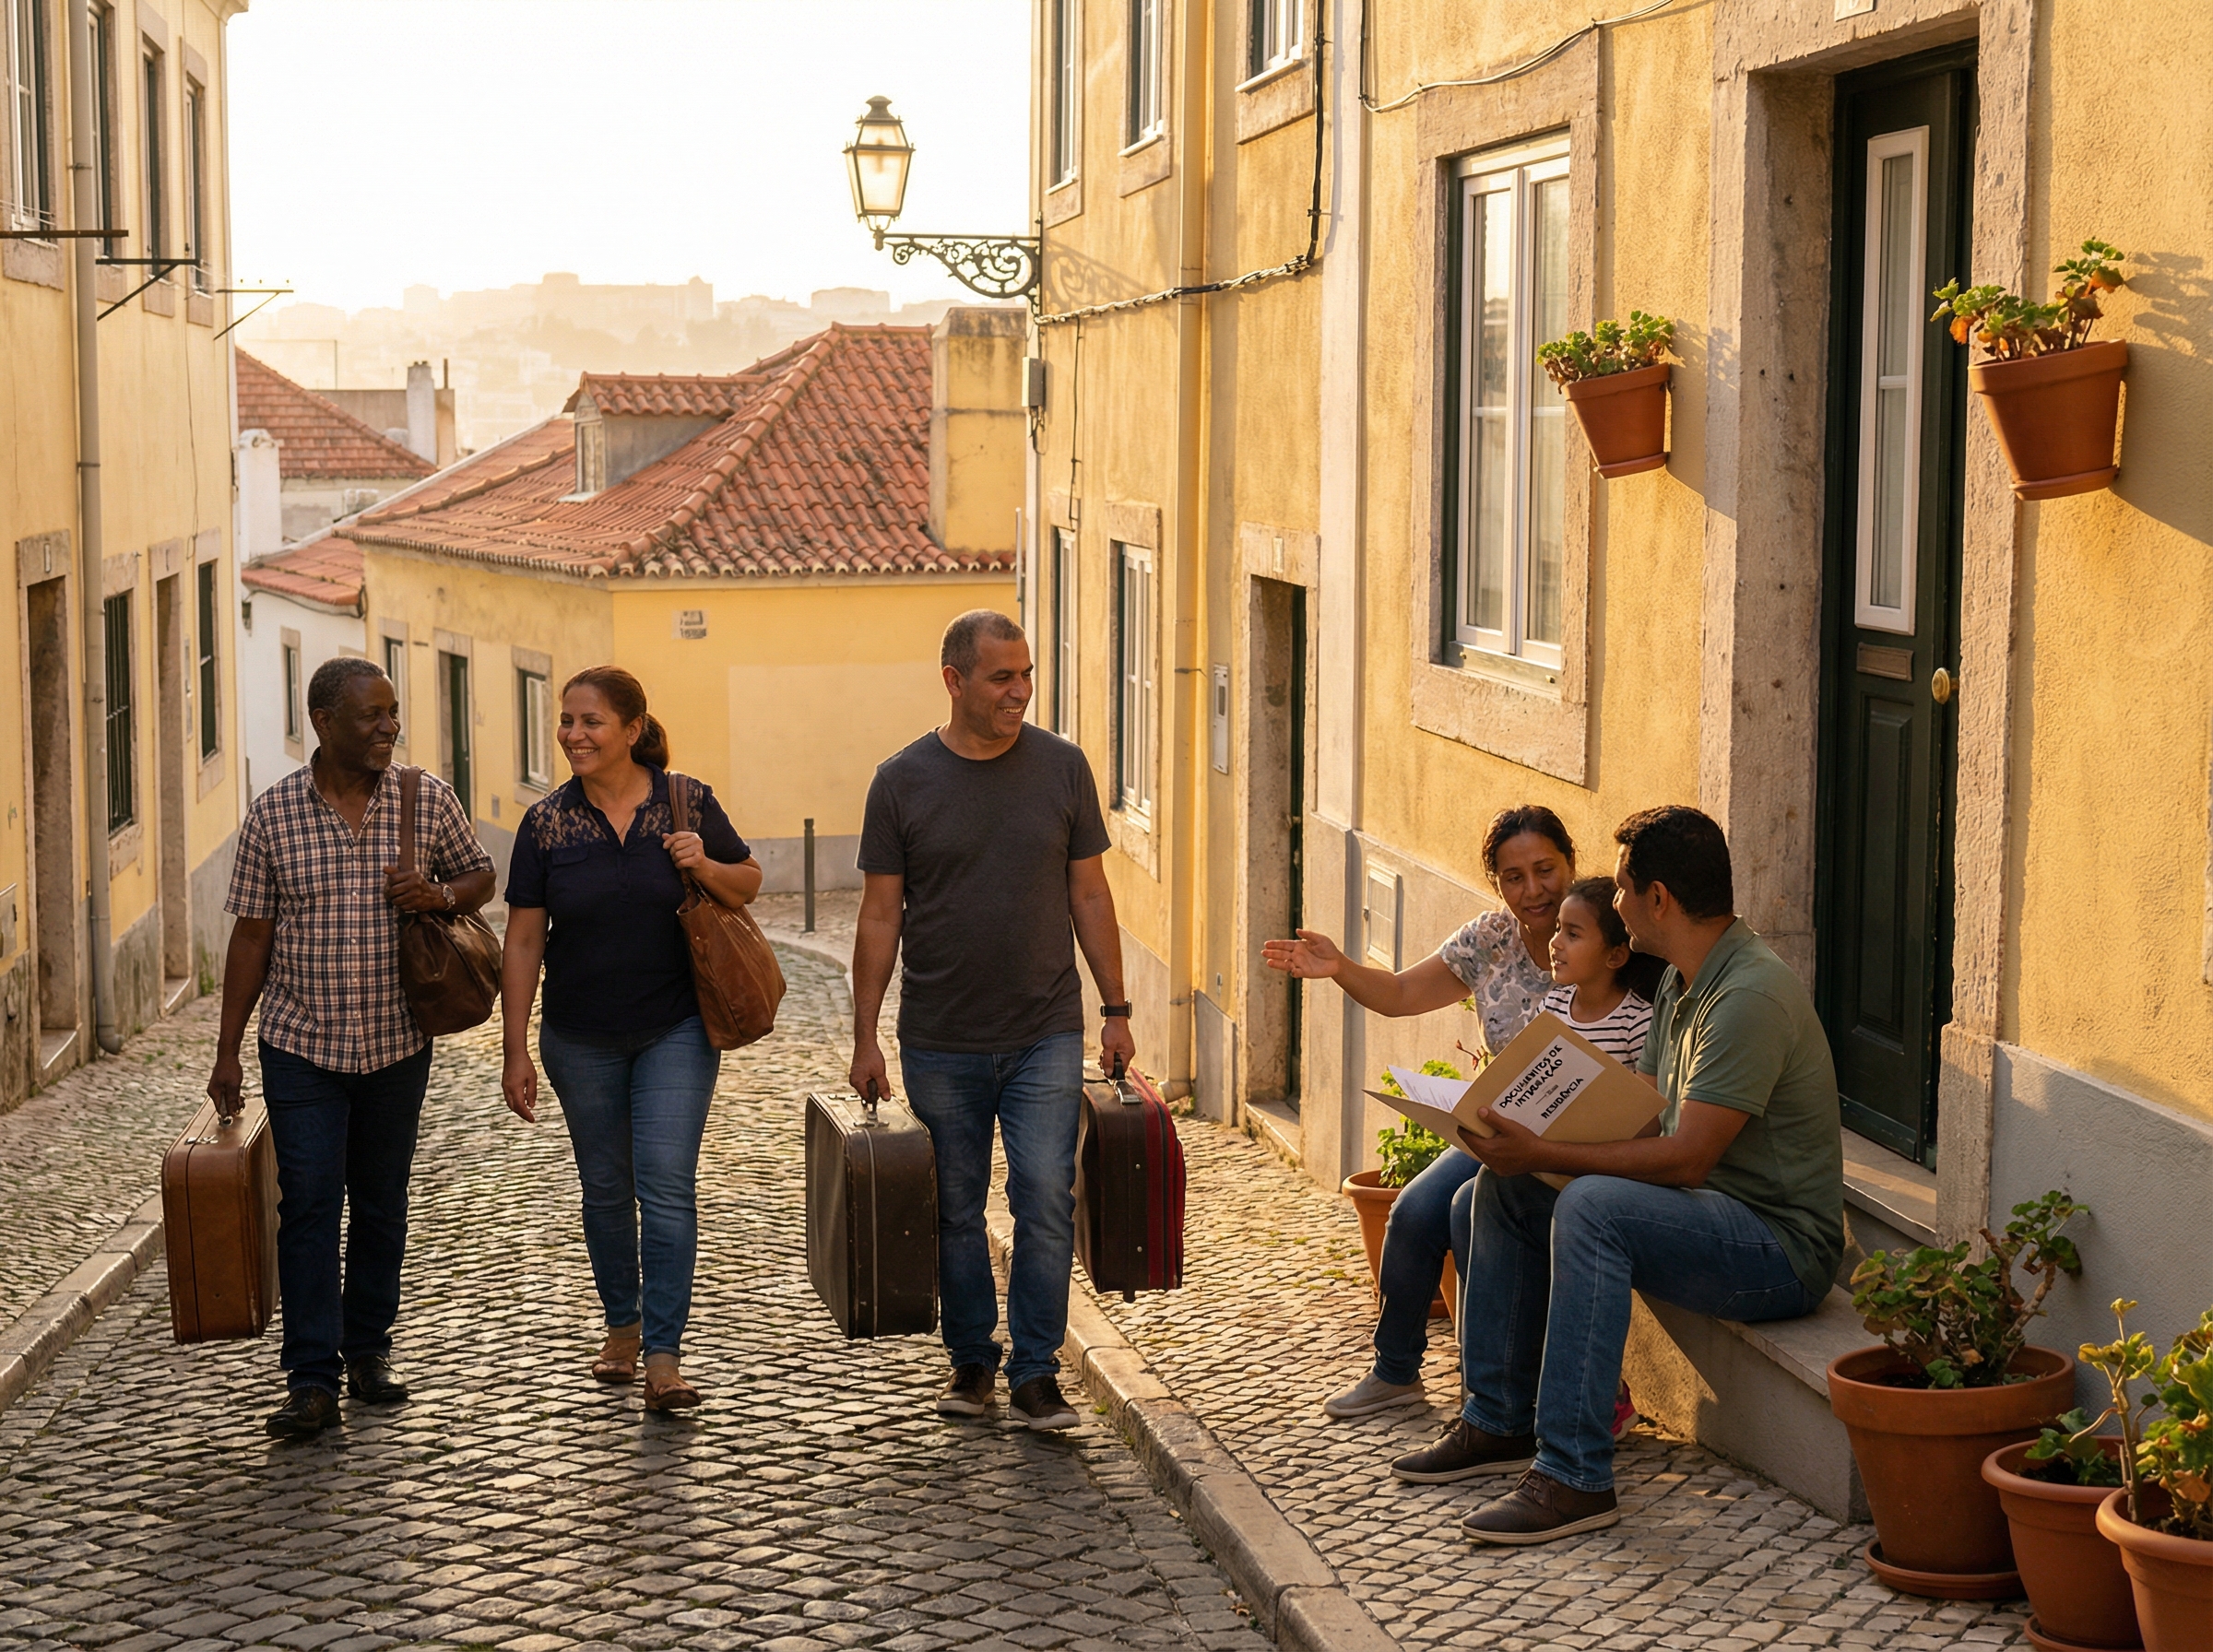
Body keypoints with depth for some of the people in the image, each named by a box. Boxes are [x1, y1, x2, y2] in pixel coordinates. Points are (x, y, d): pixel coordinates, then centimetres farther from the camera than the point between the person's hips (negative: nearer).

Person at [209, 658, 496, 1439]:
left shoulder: (428, 799, -2)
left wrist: (441, 895, -14)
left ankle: (368, 1349, 27)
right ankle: (312, 1381, -3)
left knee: (381, 1203, 11)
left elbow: (480, 876, 11)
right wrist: (227, 1051, 1)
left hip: (396, 1044, 2)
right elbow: (251, 934, 1)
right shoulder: (274, 813, -4)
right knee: (309, 1205, -6)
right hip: (300, 1045, -2)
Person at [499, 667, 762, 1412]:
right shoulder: (546, 822, -4)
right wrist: (516, 1050, -4)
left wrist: (704, 867, -17)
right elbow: (523, 941, -1)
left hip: (675, 1029, -2)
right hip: (582, 1039, 2)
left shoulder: (687, 803, -6)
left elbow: (749, 884, 6)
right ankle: (621, 1327, 32)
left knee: (666, 1184, -10)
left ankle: (664, 1356, -8)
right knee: (606, 1187, 13)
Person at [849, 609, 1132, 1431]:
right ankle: (971, 1360, 25)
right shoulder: (903, 781, -2)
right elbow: (880, 917, 1)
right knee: (956, 1211, 10)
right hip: (941, 1045, 0)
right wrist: (865, 1037, -1)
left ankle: (1035, 1372, 3)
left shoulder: (1062, 767, 2)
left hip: (1046, 1035, 0)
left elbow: (1090, 896, 7)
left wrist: (1115, 1009, 5)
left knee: (1046, 1201, -7)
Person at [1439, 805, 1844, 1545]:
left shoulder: (1752, 996, -21)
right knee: (1498, 1194, 7)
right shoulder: (1681, 983, 11)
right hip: (1710, 1217, 10)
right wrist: (1525, 1135, -1)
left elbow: (1685, 1157, -26)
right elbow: (1638, 1118, 13)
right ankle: (1499, 1421, 13)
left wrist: (1543, 1156, -25)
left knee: (1591, 1205, -34)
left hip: (1780, 1247, -10)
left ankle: (1575, 1477, -31)